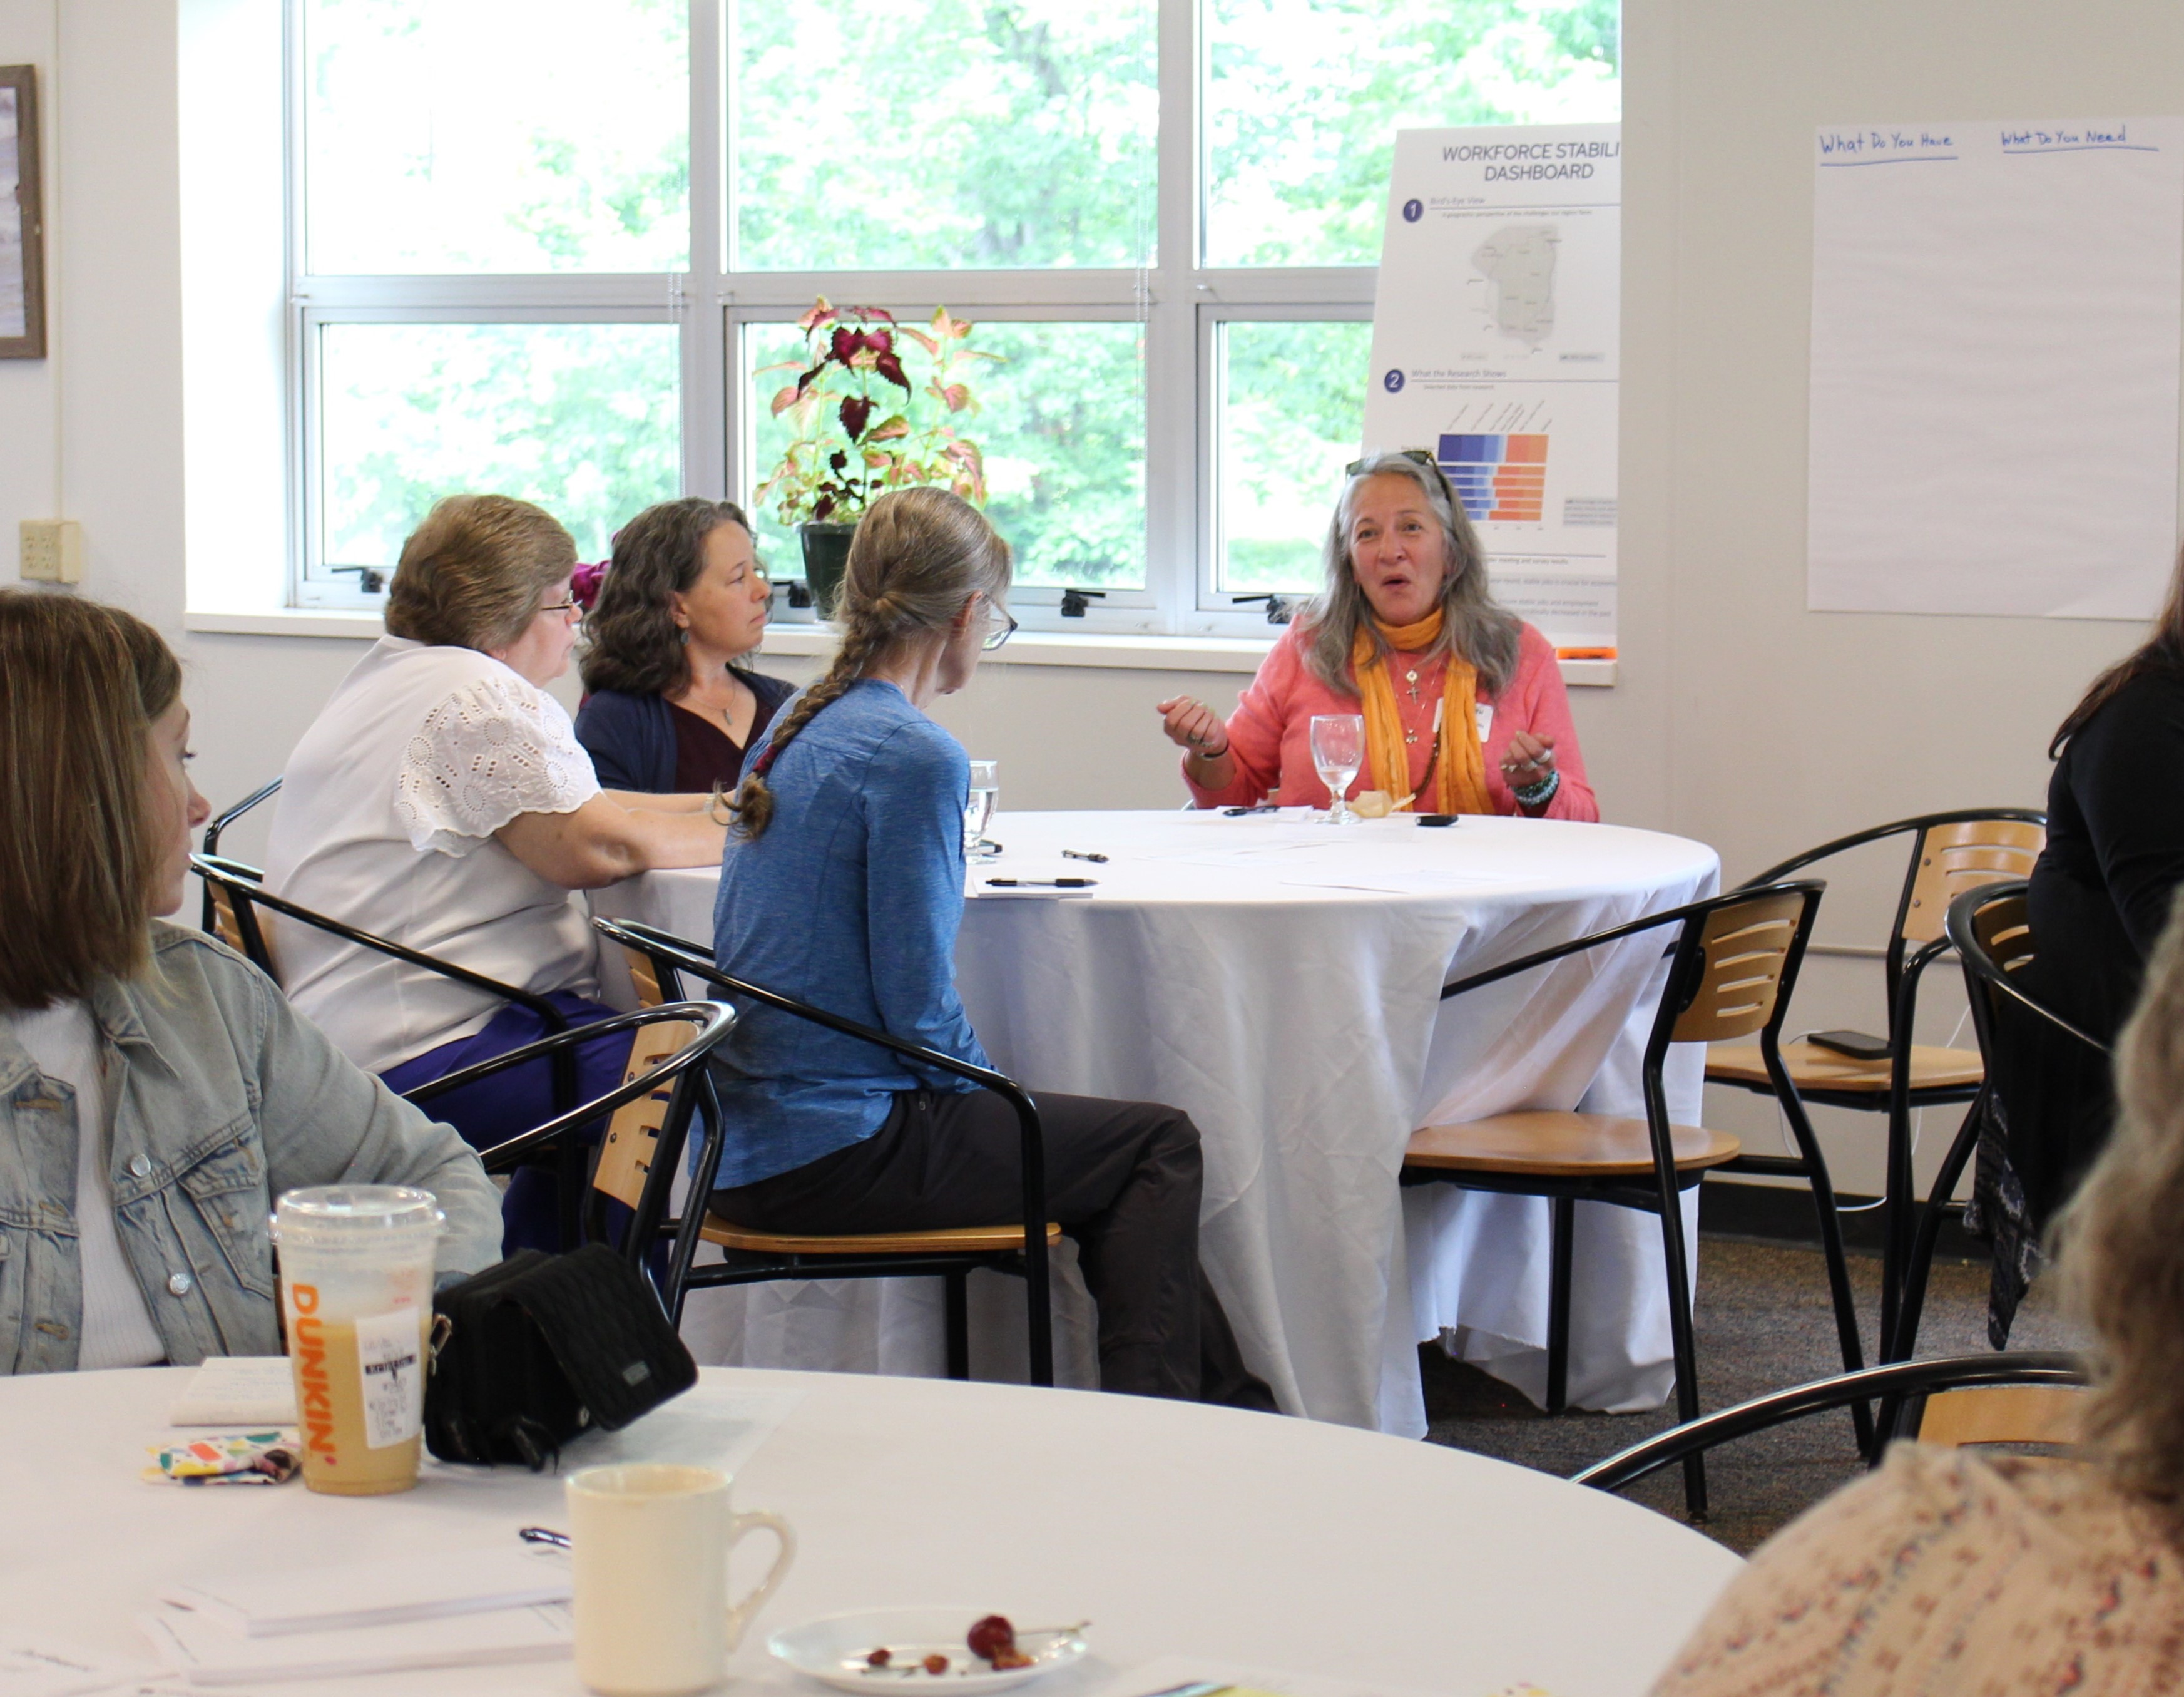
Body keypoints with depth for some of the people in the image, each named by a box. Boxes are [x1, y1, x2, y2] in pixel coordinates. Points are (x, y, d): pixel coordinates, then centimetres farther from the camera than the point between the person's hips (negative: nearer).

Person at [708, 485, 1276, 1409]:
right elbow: (919, 1007, -18)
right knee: (1161, 1145, 7)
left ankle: (1229, 1400, 26)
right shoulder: (916, 757, -18)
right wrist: (998, 1096, 0)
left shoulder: (796, 726, 10)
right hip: (833, 1152, -9)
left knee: (1117, 1147, 22)